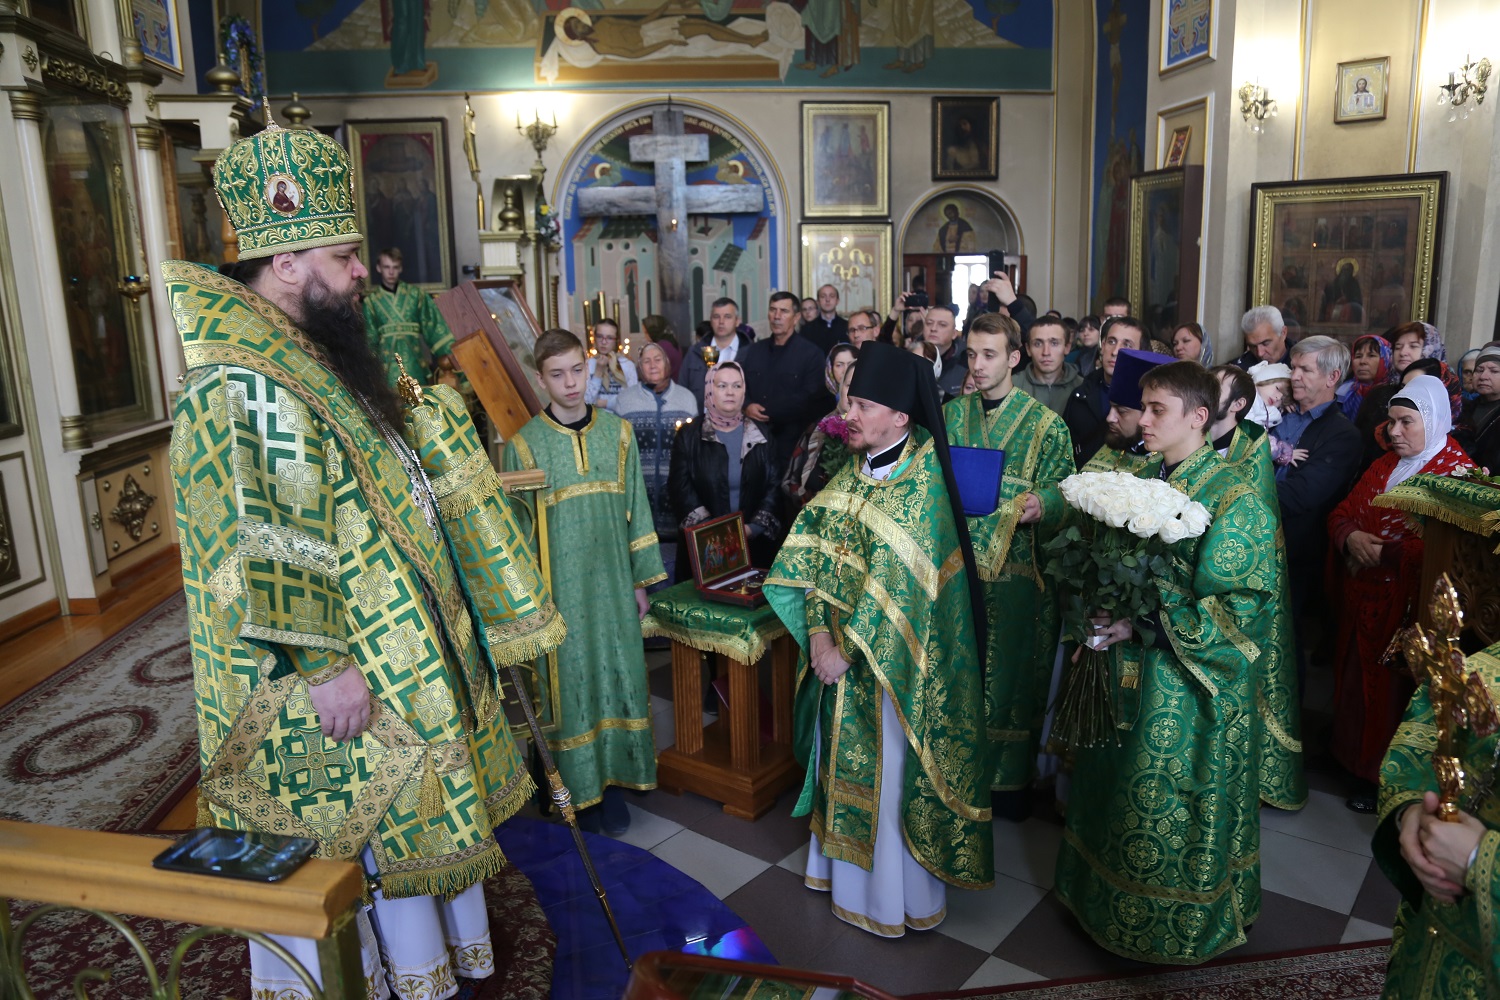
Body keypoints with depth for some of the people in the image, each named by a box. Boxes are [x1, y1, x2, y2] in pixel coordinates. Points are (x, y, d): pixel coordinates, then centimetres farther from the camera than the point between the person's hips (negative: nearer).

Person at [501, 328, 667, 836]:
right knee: (569, 681, 4)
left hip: (612, 581, 3)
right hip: (558, 588, -2)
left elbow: (635, 507, 7)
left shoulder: (617, 431, 3)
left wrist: (641, 579, 7)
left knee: (616, 675, 8)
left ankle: (611, 779, 24)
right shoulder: (524, 443, -5)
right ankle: (577, 789, 19)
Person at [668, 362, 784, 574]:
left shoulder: (761, 436, 8)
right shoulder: (689, 436, 3)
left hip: (754, 545, 2)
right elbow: (681, 489, -5)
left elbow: (775, 486, 2)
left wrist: (753, 528, -11)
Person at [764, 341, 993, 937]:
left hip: (895, 660, -7)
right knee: (847, 756, 18)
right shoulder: (853, 472, 4)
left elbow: (896, 586, -21)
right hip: (843, 648, 7)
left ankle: (897, 891, 25)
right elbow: (816, 551, -1)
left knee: (891, 770, 6)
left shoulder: (922, 486, -18)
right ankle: (847, 866, 38)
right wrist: (820, 632, -12)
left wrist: (849, 649, -18)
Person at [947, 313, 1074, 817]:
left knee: (1012, 671, 6)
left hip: (1016, 569, -3)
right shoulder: (951, 414, 8)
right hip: (956, 563, 3)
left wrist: (1040, 506, -26)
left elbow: (1062, 497, -5)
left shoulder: (1046, 424, -3)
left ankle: (1012, 778, 23)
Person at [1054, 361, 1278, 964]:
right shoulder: (1138, 479, 3)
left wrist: (1147, 626, -19)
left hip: (1186, 681, -6)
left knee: (1167, 796, 8)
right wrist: (1103, 614, -6)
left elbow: (1238, 603, -17)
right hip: (1124, 664, 6)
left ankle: (1171, 922, 30)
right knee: (1115, 777, 18)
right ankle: (1105, 889, 40)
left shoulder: (1233, 498, -15)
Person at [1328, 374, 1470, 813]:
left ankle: (1383, 779, 19)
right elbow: (1342, 513, 10)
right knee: (1359, 679, 13)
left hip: (1407, 608, -6)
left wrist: (1384, 552, -20)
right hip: (1363, 602, 6)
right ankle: (1357, 758, 29)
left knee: (1394, 688, 4)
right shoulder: (1385, 466, 13)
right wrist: (1351, 538, -10)